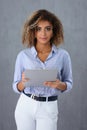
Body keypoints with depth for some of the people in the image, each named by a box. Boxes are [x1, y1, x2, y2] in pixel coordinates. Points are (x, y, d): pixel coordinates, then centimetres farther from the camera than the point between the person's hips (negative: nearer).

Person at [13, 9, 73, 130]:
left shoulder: (63, 55, -4)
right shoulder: (23, 55, -3)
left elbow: (69, 84, 6)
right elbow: (17, 87, 3)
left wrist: (59, 84, -16)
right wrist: (23, 82, -19)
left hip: (49, 108, -1)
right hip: (25, 106, 1)